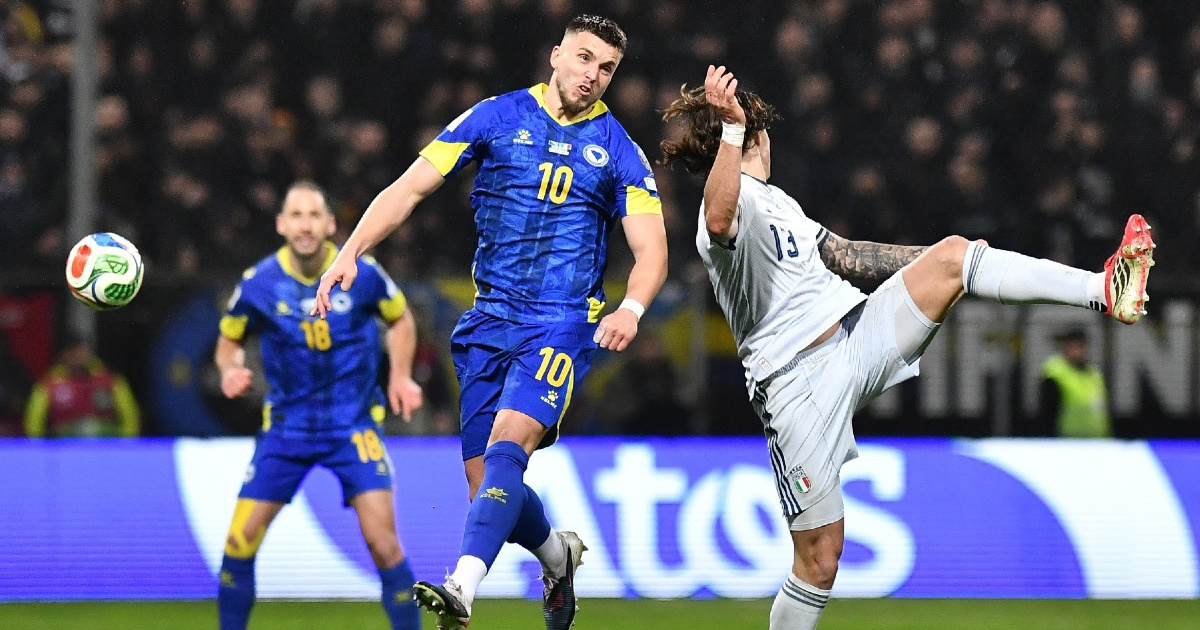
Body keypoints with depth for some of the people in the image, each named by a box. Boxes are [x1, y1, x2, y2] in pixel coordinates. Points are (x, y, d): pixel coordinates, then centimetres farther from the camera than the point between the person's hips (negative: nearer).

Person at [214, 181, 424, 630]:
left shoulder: (362, 274, -10)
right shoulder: (258, 284, -8)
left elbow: (400, 319, 10)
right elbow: (230, 340, 9)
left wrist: (401, 375, -3)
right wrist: (231, 370, -13)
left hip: (354, 424, -1)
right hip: (287, 422, 1)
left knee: (383, 542, -15)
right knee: (240, 542, -3)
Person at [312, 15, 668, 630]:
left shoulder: (618, 150, 4)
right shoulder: (497, 117, 5)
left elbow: (650, 251, 2)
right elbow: (409, 188, 3)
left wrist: (630, 308, -20)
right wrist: (350, 252, -10)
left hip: (562, 323, -3)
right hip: (490, 320, 3)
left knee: (508, 442, -26)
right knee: (484, 482, 2)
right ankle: (557, 555, 33)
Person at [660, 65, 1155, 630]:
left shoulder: (771, 198, 21)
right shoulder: (732, 201, -12)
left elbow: (843, 255, 33)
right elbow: (719, 219, -38)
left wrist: (943, 262, 34)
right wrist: (732, 127, -52)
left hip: (858, 335, 8)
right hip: (798, 382, -8)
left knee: (952, 255, -7)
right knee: (819, 557, -8)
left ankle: (1106, 291, -13)